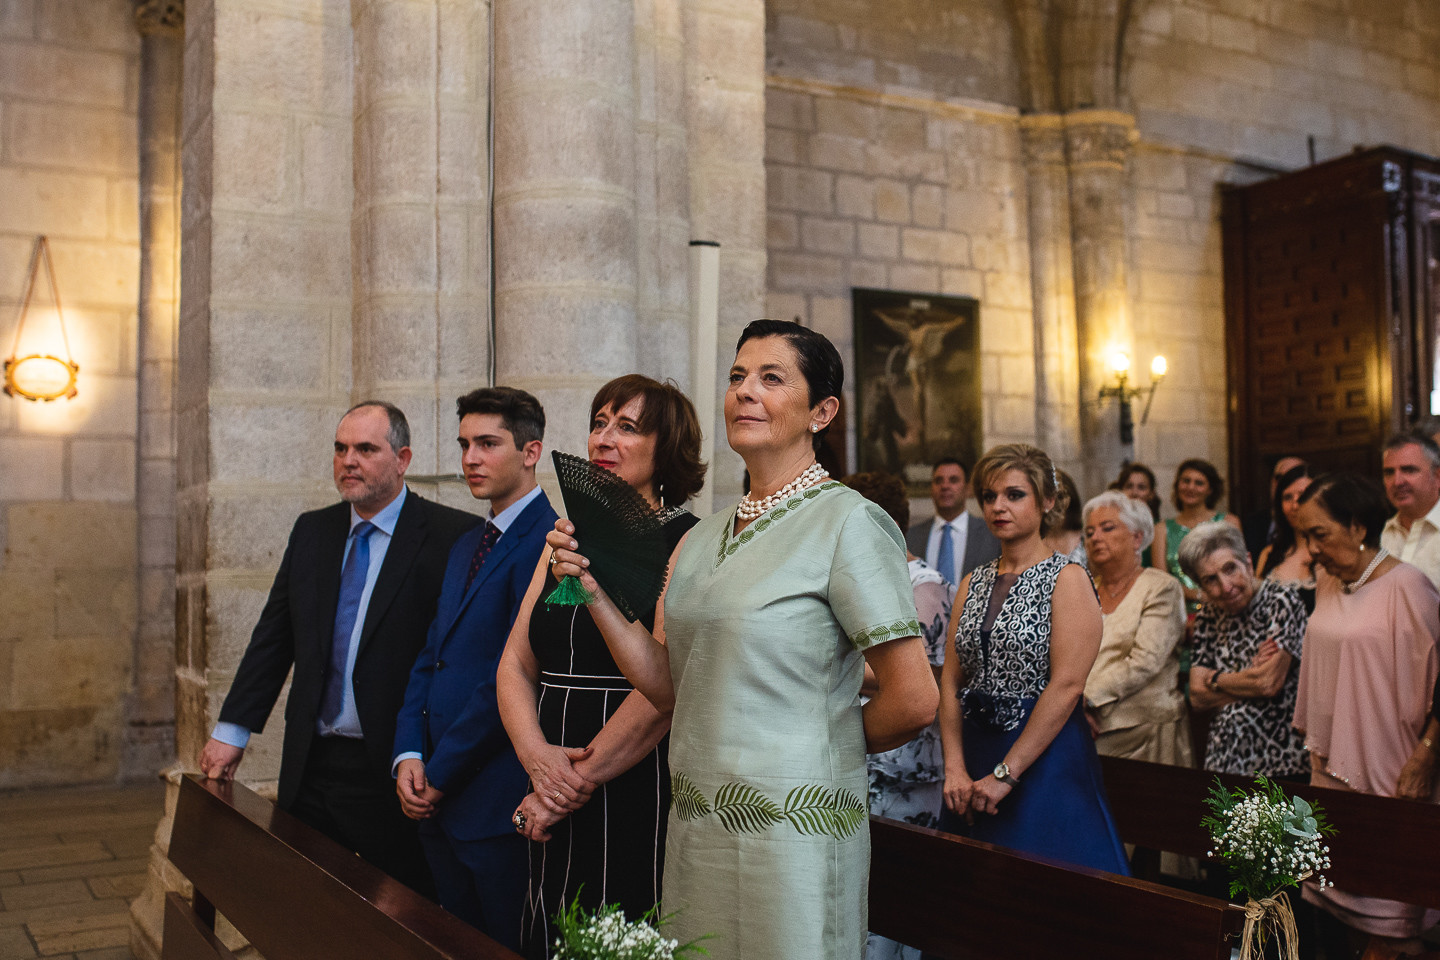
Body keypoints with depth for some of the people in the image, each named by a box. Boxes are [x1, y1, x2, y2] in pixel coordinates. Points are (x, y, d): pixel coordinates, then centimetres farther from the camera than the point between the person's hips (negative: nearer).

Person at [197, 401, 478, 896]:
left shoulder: (452, 537, -9)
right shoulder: (312, 530, 11)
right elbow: (273, 637, 14)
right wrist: (232, 730, 11)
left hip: (394, 774, -5)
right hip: (310, 769, 6)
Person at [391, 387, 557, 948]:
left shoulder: (547, 543, -15)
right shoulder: (466, 547, 16)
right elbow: (429, 659, 15)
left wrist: (441, 775, -12)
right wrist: (408, 755, 0)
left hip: (499, 807, -9)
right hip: (439, 802, 9)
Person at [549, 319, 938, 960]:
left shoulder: (846, 522, -12)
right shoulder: (701, 539, 9)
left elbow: (914, 701, -15)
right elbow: (669, 688, 5)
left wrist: (825, 745, 1)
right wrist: (591, 589, -2)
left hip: (790, 829, -6)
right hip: (695, 828, 7)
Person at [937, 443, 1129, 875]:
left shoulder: (1067, 579, -7)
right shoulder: (973, 584, 10)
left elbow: (1066, 686, -16)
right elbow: (951, 680, 5)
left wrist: (1005, 774, -17)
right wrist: (955, 768, -7)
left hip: (1046, 756, -5)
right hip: (975, 751, 6)